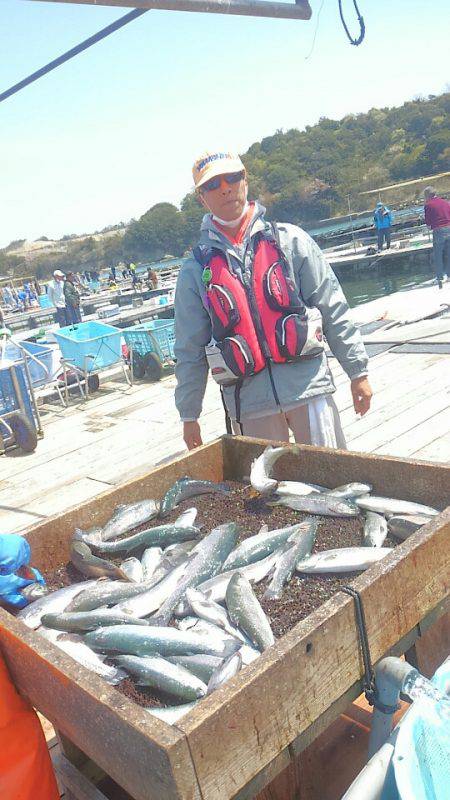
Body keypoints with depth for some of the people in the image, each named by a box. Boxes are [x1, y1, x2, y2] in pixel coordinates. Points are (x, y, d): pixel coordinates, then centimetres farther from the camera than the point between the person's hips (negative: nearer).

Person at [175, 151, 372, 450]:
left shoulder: (290, 240, 5)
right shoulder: (196, 270, 6)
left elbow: (333, 309, 5)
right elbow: (189, 351, 9)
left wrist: (358, 370, 3)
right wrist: (189, 415, 10)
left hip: (307, 384, 0)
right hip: (249, 402, 1)